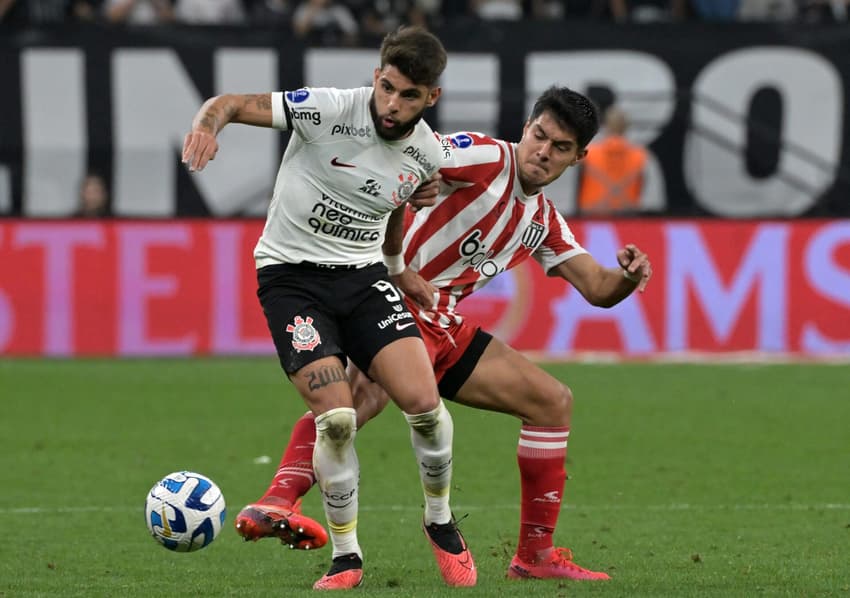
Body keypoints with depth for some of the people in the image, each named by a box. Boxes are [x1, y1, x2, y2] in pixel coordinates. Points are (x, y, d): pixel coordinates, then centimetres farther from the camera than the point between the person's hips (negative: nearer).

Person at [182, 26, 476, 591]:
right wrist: (208, 125, -37)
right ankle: (346, 556, 1)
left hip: (363, 273, 4)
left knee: (423, 401, -14)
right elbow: (231, 104, -17)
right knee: (337, 418, -17)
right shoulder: (328, 109, -16)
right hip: (290, 274, -3)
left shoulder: (426, 153, -2)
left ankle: (441, 523, 12)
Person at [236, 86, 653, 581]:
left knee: (554, 401, 12)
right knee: (367, 392, -40)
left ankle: (536, 554, 16)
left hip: (443, 326, 9)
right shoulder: (486, 157, -8)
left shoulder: (544, 221, 17)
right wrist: (394, 266, -19)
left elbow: (598, 289, 16)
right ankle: (278, 500, -55)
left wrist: (629, 276, -9)